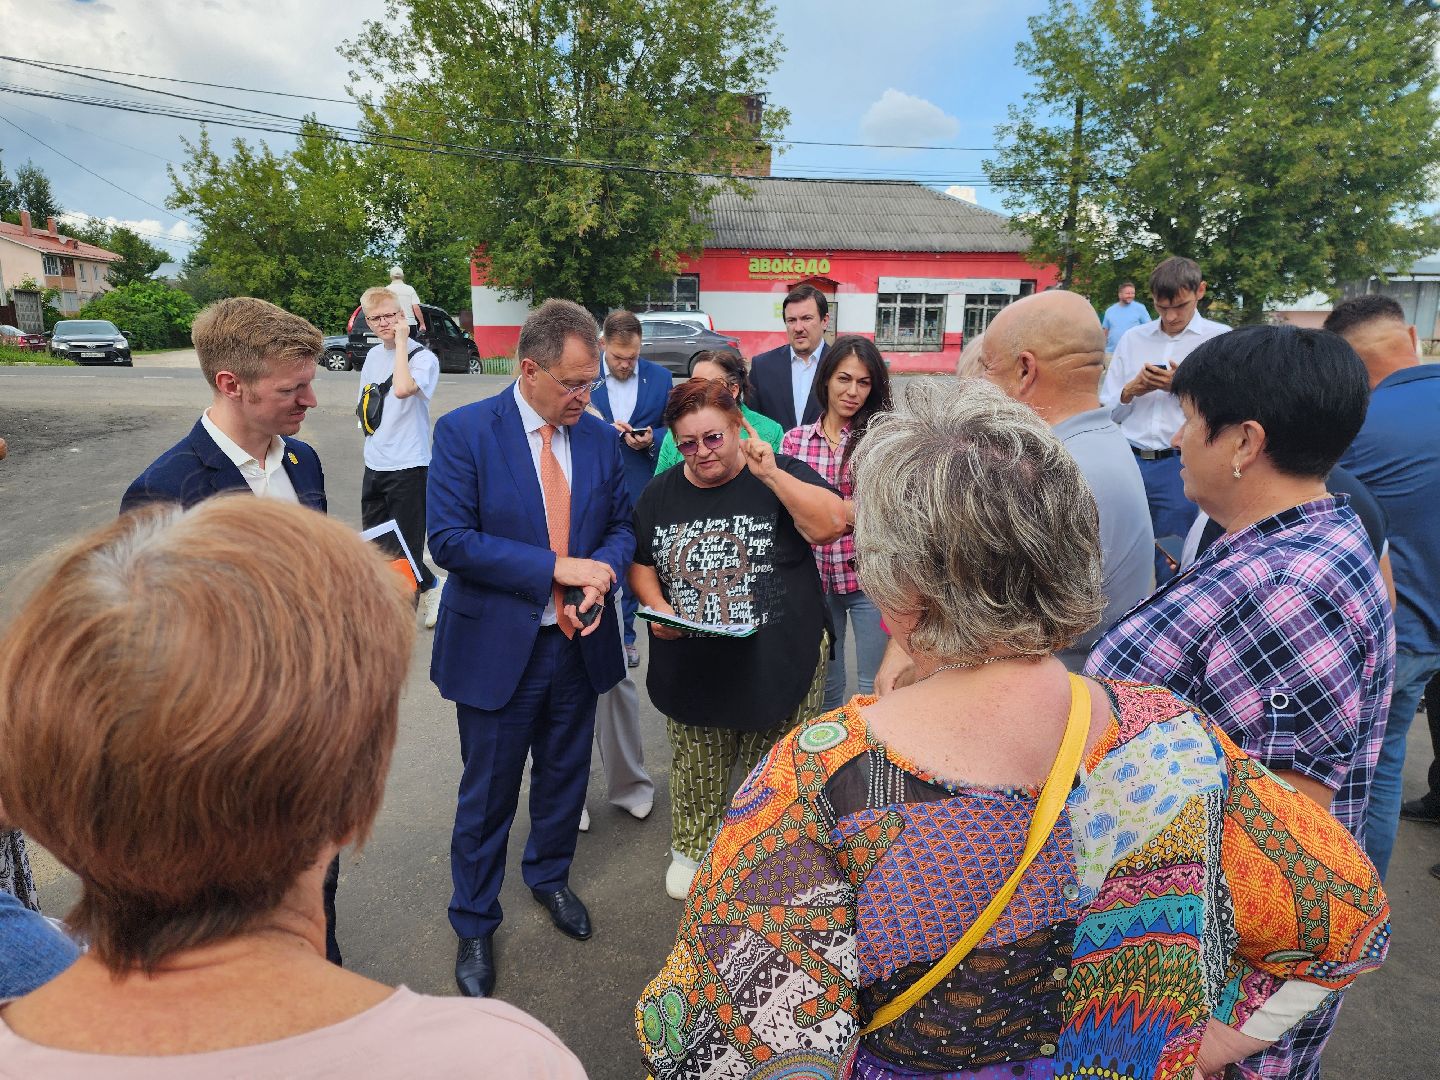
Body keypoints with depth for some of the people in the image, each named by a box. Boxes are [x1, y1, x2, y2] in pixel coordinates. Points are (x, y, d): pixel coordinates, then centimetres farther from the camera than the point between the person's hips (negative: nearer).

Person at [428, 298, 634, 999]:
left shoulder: (600, 437, 2)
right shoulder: (464, 432, -12)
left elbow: (622, 524, 9)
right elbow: (448, 538, -19)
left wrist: (600, 574, -14)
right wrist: (554, 569, -23)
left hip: (580, 643, 4)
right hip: (497, 646, -4)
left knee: (565, 775, 21)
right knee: (487, 793, 11)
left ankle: (549, 876, 49)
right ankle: (474, 924, 34)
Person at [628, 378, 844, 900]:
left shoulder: (780, 473, -6)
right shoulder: (660, 494, 5)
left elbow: (830, 524, -21)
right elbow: (641, 562, 14)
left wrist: (770, 473, -27)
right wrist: (658, 608, -5)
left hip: (778, 662, -2)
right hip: (692, 667, 3)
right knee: (696, 769, 17)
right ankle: (691, 848, 41)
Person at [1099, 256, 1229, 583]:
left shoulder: (1221, 339, 5)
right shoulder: (1133, 339, 14)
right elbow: (1108, 412, 14)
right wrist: (1130, 391, -5)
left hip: (1181, 467, -3)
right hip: (1127, 461, 3)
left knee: (1172, 569, 4)